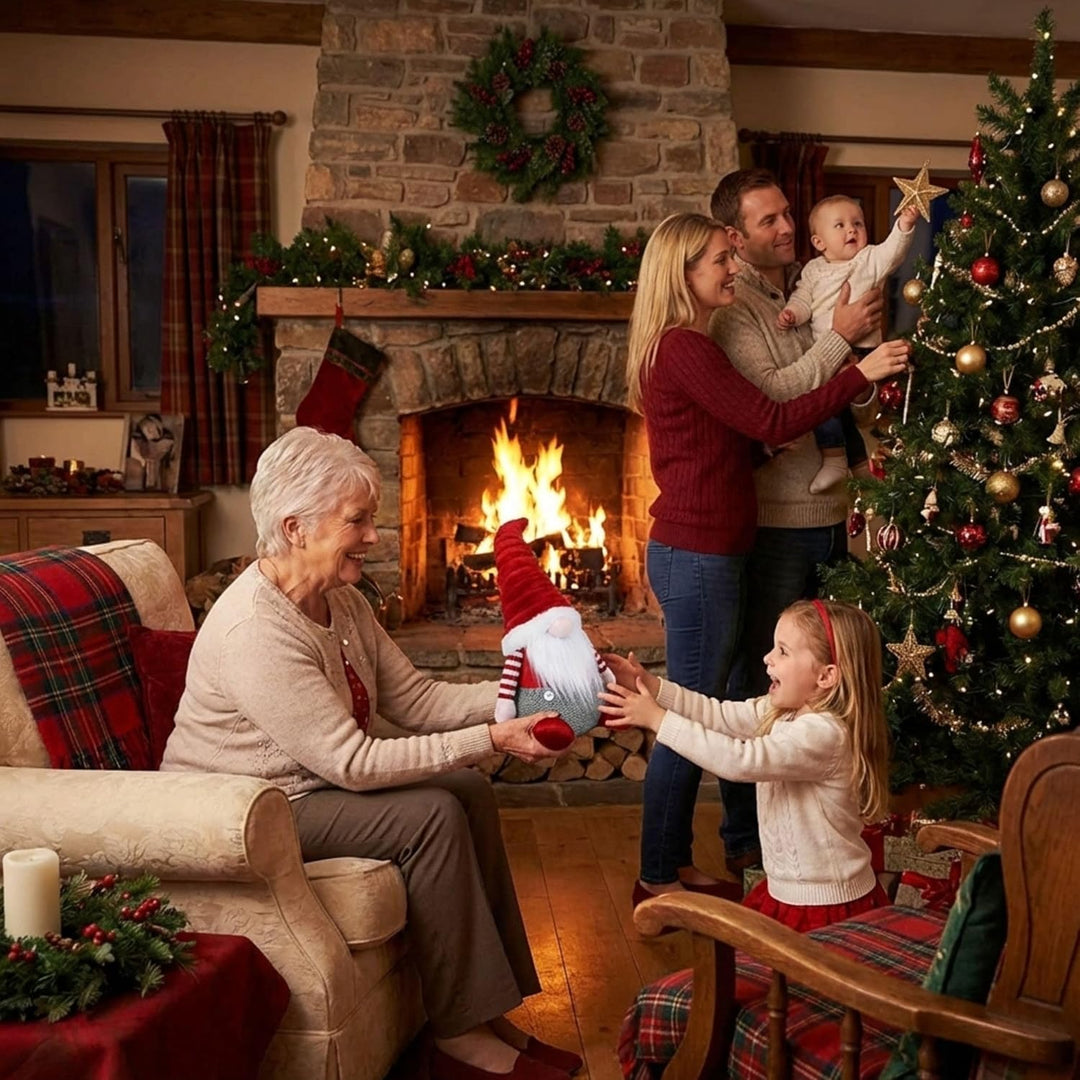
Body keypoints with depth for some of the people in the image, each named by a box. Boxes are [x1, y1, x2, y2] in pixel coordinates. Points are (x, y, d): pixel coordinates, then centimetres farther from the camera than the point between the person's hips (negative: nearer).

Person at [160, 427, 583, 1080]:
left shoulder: (343, 601, 1)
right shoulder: (256, 631, -29)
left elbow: (415, 699, -1)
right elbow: (351, 762, -29)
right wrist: (490, 741, -29)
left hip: (313, 781, 9)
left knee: (470, 794, -4)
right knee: (431, 817, -21)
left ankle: (486, 1012, 4)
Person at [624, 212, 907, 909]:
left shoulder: (685, 347, 17)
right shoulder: (684, 349, -16)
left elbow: (741, 430, 14)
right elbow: (774, 422, -19)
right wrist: (861, 373, -15)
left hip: (702, 552, 10)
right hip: (697, 557, -10)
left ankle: (676, 862, 27)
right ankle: (659, 879, 12)